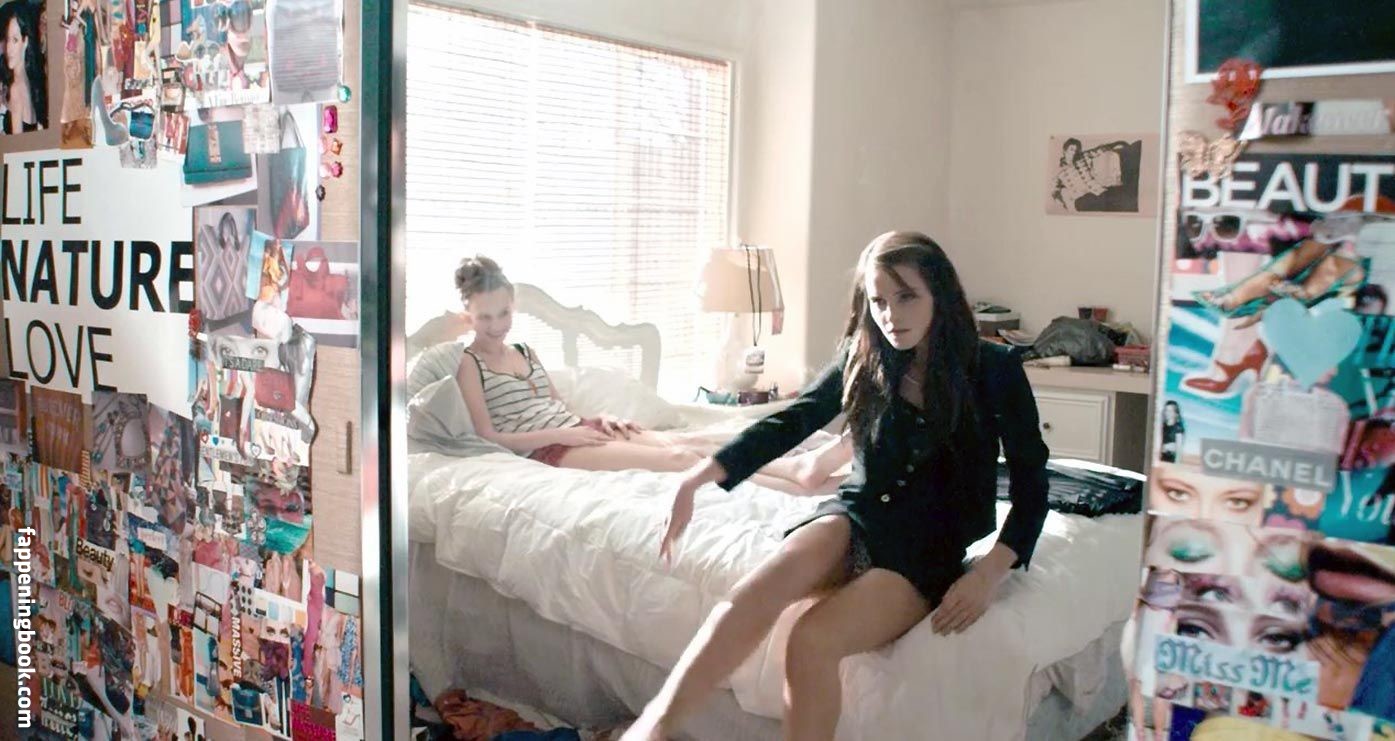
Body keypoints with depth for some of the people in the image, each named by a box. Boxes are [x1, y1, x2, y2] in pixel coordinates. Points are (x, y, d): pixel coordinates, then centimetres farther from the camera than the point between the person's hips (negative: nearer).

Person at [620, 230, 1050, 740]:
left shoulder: (995, 370, -6)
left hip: (930, 546, -2)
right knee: (769, 581, -33)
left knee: (812, 641, -31)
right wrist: (699, 477, -14)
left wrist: (991, 572, -16)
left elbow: (1031, 489, -2)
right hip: (858, 514, 3)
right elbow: (789, 422, -1)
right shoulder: (864, 360, 4)